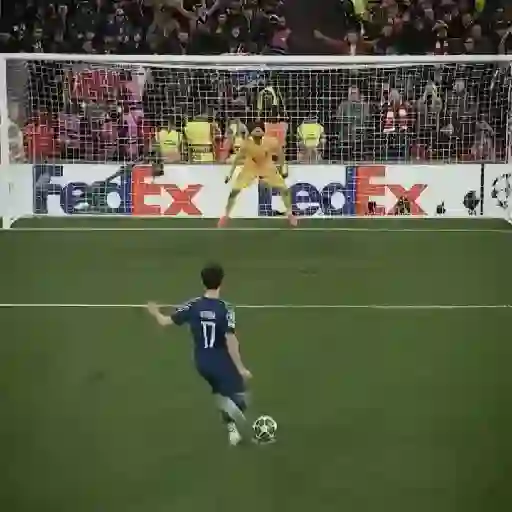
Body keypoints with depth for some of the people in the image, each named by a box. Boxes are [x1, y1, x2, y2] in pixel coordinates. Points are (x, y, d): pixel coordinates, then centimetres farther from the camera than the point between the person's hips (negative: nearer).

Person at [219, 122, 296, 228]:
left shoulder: (271, 142, -28)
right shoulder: (247, 144, -28)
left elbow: (280, 153, -6)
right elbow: (238, 158, -13)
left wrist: (282, 168, 0)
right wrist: (230, 173, -11)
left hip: (267, 168, 1)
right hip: (250, 169, -1)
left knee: (284, 189, -2)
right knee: (234, 191, -10)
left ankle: (290, 214, 20)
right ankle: (226, 216, 7)